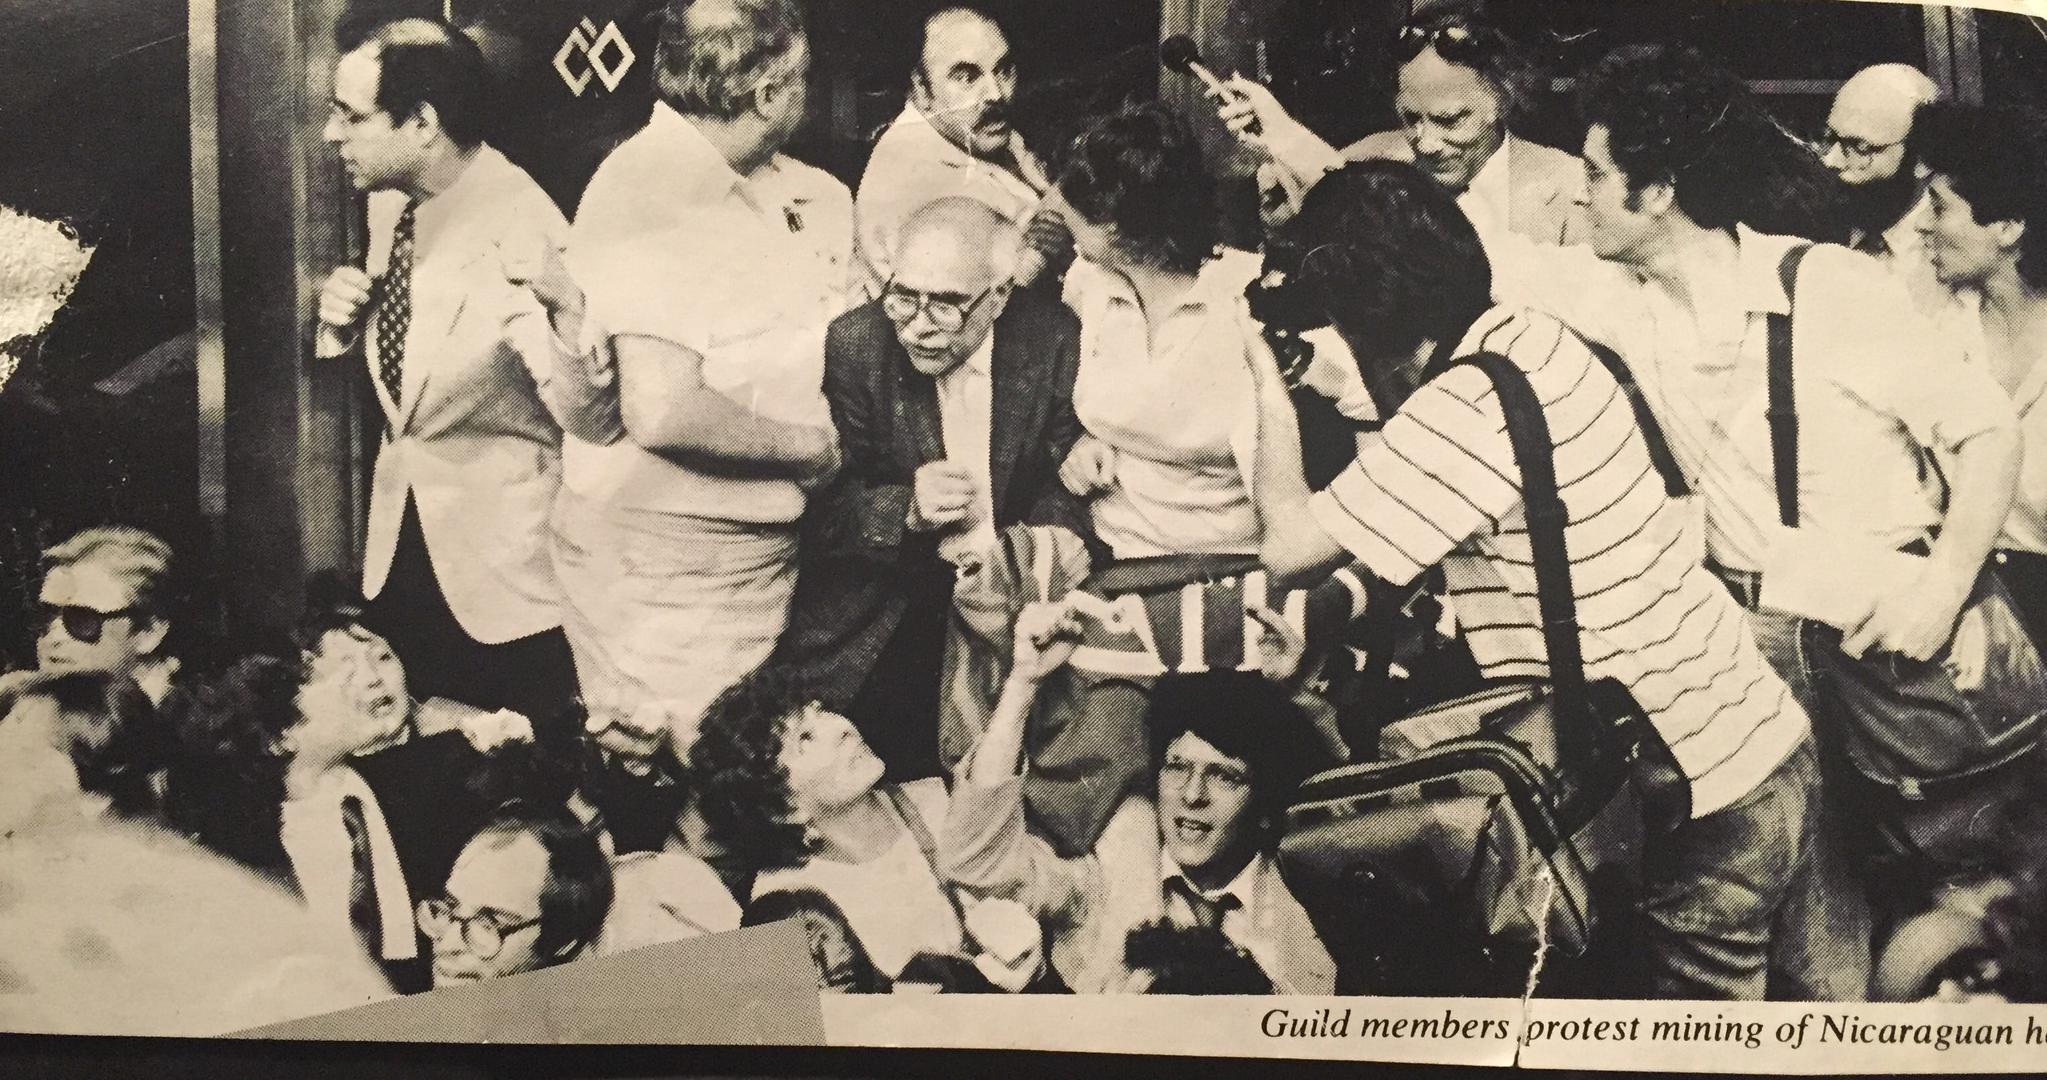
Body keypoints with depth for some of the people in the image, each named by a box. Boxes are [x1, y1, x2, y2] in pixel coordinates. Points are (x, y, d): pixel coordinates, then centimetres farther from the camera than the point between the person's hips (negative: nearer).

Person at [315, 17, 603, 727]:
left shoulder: (524, 232, -22)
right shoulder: (395, 205, 1)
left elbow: (592, 417, -23)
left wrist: (559, 304, -38)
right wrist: (345, 320, -3)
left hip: (508, 566, -7)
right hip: (401, 537, 7)